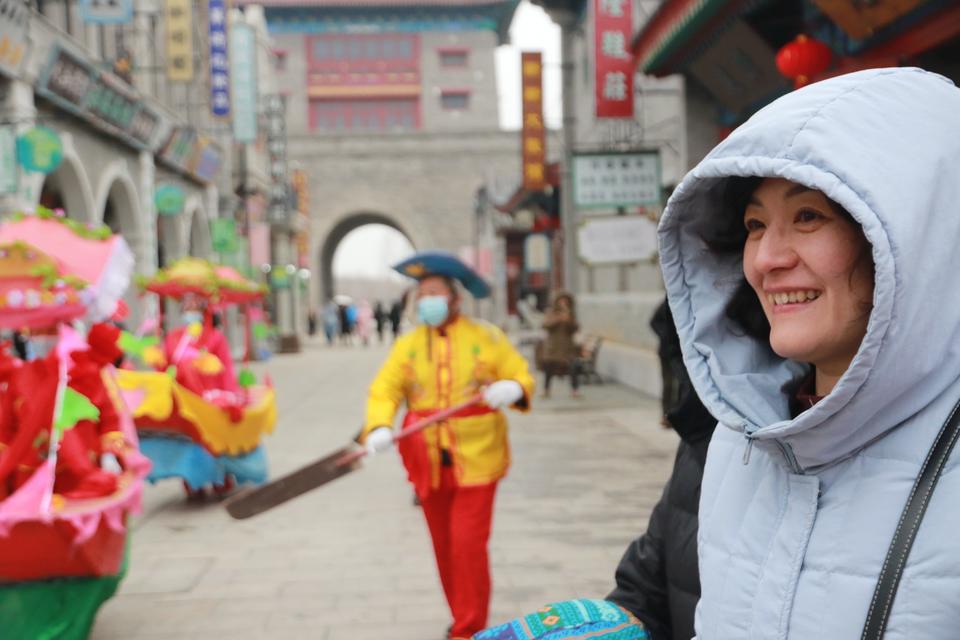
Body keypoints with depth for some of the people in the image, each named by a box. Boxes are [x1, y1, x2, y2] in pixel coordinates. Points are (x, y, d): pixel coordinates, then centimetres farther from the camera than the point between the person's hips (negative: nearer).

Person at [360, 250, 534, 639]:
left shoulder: (486, 338, 0)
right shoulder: (407, 345, 5)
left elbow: (522, 377, 1)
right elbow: (384, 391, -5)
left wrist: (512, 389, -23)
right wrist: (378, 428, -24)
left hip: (475, 461, -3)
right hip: (428, 464, 3)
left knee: (468, 544, -9)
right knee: (444, 547, 12)